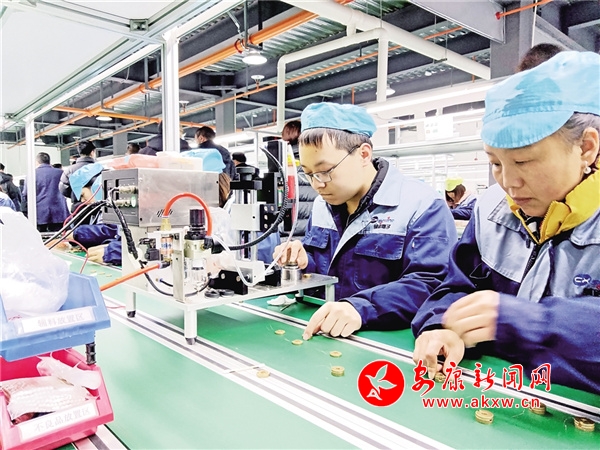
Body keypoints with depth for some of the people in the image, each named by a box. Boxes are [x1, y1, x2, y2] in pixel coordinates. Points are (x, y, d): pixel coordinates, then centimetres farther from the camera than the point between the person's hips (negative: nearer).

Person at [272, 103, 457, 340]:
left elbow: (431, 286, -20)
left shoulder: (422, 206, -11)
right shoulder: (321, 205, 9)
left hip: (388, 339, -3)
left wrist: (360, 309, -33)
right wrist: (304, 263, -2)